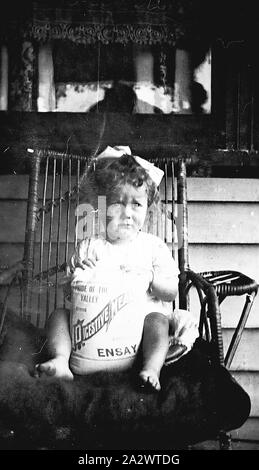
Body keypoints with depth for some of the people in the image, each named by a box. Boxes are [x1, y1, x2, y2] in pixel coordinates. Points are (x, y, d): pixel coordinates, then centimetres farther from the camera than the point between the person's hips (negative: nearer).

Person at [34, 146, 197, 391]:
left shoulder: (154, 247, 5)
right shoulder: (89, 246, 8)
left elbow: (171, 292, 3)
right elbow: (69, 290, 11)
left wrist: (149, 277, -16)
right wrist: (78, 274, -11)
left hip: (137, 317, -2)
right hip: (90, 321, 2)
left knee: (157, 319, -29)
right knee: (59, 313, -14)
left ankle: (151, 370, -33)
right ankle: (60, 361, -24)